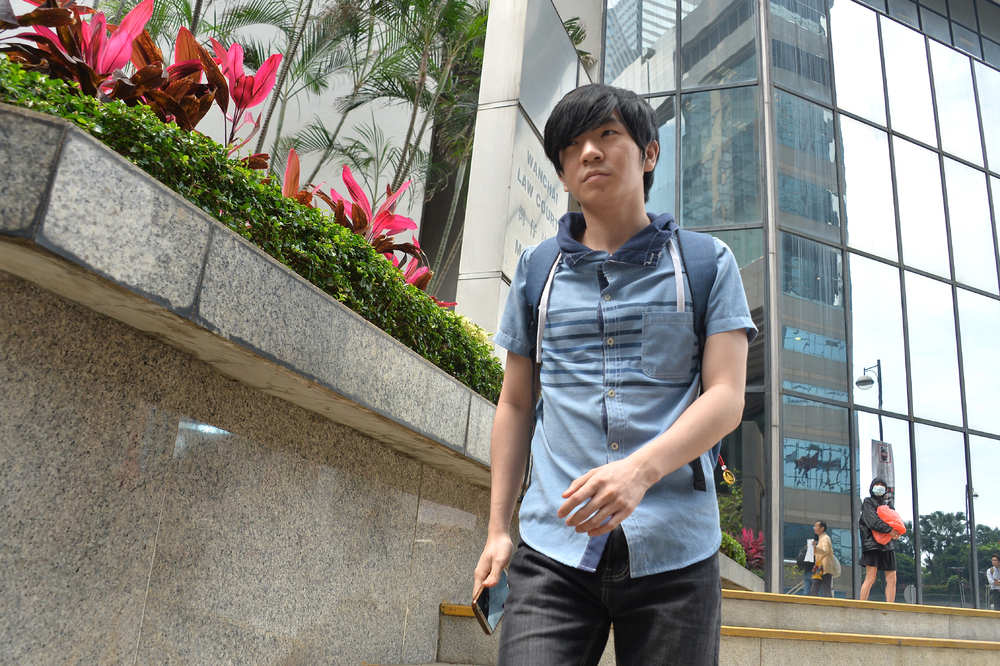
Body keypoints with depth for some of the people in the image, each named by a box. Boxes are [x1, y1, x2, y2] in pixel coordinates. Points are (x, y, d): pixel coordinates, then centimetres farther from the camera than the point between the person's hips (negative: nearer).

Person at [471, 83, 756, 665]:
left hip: (674, 550, 0)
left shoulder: (706, 263, 6)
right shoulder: (536, 269, 12)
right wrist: (498, 528, 10)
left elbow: (726, 398, -3)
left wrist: (641, 469, -21)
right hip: (554, 549, 1)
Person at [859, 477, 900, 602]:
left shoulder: (887, 503, 22)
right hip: (872, 544, -6)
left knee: (892, 579, 1)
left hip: (887, 545, 6)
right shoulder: (868, 502, 4)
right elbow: (873, 521, -10)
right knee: (870, 578, -11)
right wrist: (889, 529, -14)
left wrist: (896, 532, -5)